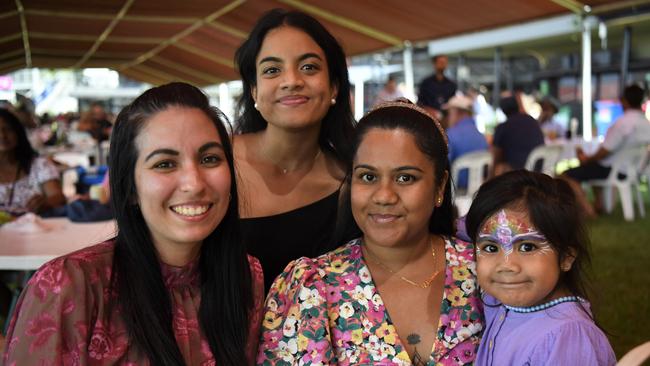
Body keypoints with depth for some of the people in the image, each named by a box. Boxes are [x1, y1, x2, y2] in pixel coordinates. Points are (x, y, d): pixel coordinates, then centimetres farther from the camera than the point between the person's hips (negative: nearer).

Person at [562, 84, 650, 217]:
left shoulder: (623, 122, -24)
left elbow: (607, 150, -24)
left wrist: (588, 159, -7)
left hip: (611, 170, -9)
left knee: (568, 176, -6)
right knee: (594, 166, 36)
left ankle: (589, 211, -11)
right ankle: (599, 205, 32)